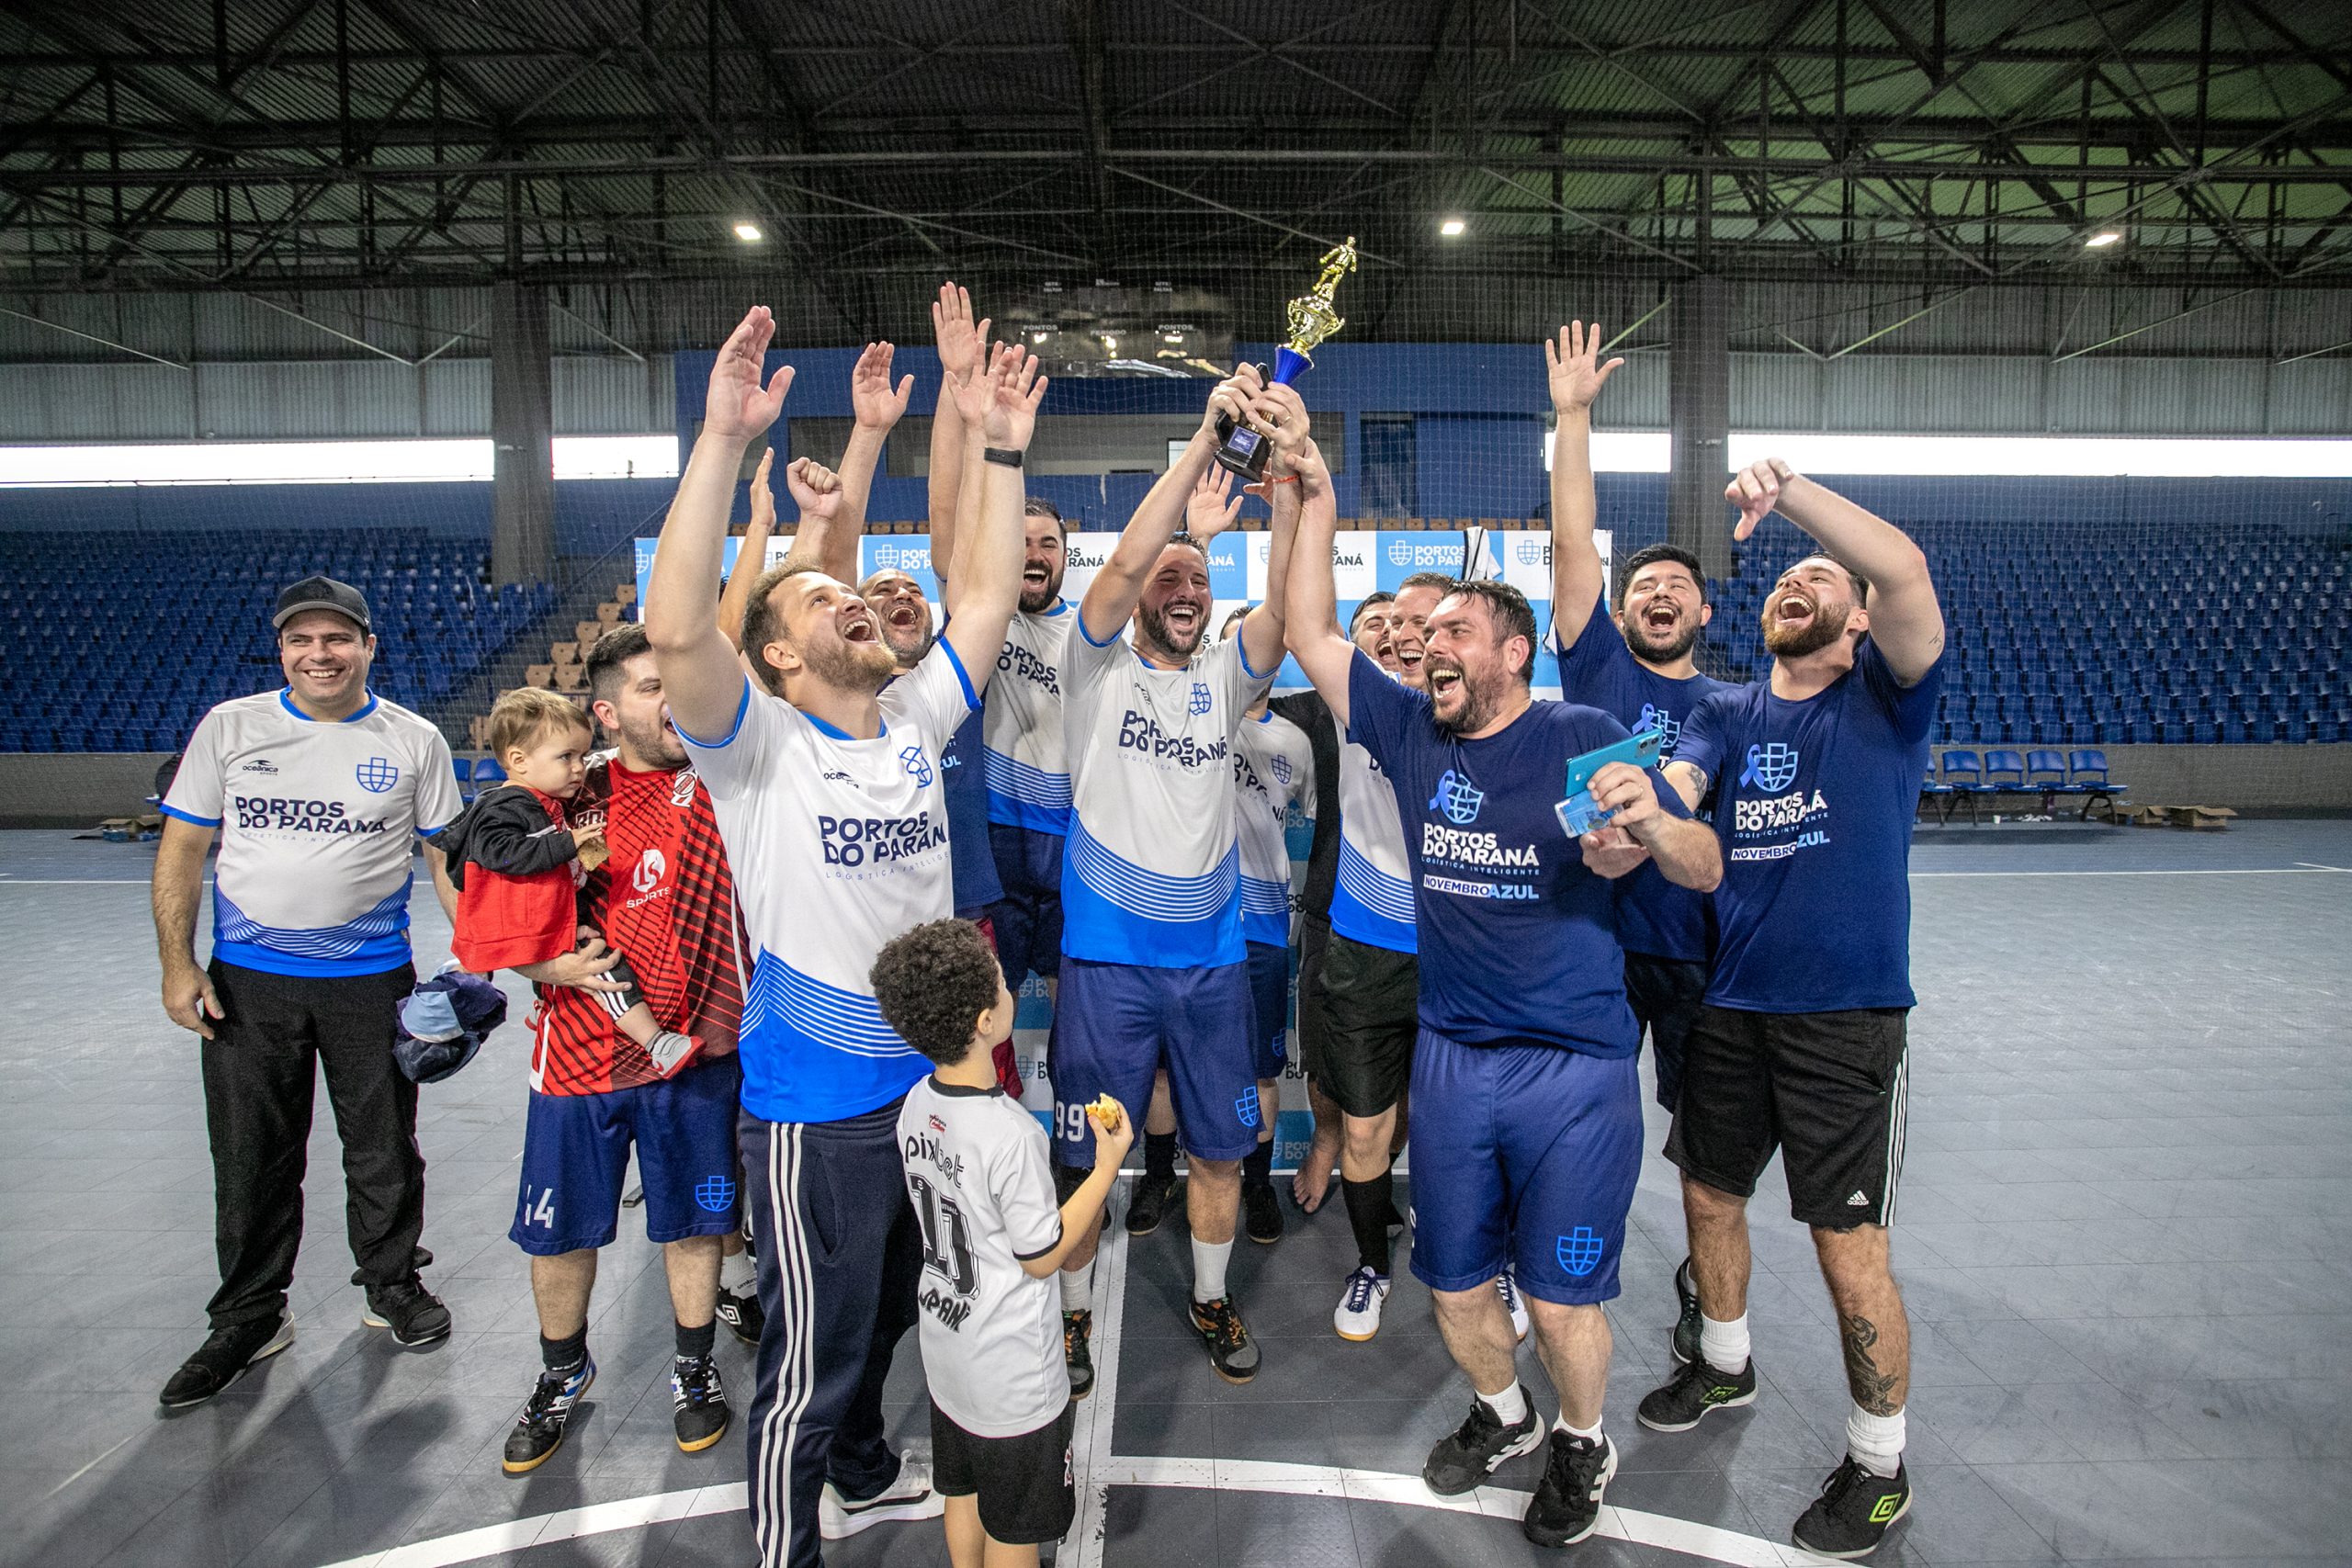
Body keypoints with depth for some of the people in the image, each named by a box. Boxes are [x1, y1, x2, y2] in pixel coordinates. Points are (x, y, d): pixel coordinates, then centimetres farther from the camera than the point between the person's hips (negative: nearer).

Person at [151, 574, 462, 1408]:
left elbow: (449, 859, 2)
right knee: (250, 1158, 11)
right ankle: (249, 1316, 30)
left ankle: (392, 1285, 33)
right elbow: (181, 849, 4)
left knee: (385, 1150, 11)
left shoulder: (415, 741, -2)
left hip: (372, 978, -1)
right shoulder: (227, 728, 0)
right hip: (247, 979, 1)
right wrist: (177, 964, -3)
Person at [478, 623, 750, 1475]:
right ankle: (562, 1373, 43)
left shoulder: (718, 780, -6)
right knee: (559, 1230, 15)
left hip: (694, 1050, -1)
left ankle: (694, 1367, 38)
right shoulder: (571, 794, -1)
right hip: (578, 1051, 2)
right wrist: (545, 963, -12)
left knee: (694, 1222, 13)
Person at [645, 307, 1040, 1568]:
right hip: (815, 1106, -6)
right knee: (813, 1356, 10)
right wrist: (723, 439, -34)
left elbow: (988, 596, 3)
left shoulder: (916, 719, 3)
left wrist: (1001, 451, -1)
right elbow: (674, 628, -32)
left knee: (891, 1310, 27)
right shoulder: (759, 745, -14)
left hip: (929, 1079, 7)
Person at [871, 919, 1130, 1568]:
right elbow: (1042, 1257, -21)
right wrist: (1107, 1165, -16)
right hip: (1014, 1378, -7)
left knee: (963, 1493, 27)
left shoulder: (918, 1104, -9)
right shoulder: (1012, 1133, -33)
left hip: (946, 1354, 7)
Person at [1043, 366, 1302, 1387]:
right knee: (1087, 1155, 7)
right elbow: (1121, 564, -20)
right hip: (1108, 957, -3)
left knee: (1221, 1145, 16)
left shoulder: (1224, 680, 5)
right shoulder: (1099, 671, -3)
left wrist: (1285, 470, -27)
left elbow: (1288, 602, -13)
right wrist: (1206, 440, -26)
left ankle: (1210, 1297, 39)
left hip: (1214, 957, 4)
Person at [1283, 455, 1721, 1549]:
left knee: (1561, 1295, 8)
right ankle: (1502, 1414, 46)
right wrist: (1315, 503, -4)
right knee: (1455, 1284, 17)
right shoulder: (1411, 732, 2)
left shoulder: (1584, 741, -8)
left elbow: (1705, 872, -9)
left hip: (1576, 1065, -4)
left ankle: (1582, 1443, 39)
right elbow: (1311, 633, 1)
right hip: (1451, 1056, 4)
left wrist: (1651, 820, -31)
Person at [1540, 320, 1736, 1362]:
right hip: (1596, 933, -1)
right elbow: (1572, 541, -5)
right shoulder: (1597, 668, 3)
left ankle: (1704, 1287, 32)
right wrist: (1573, 414, -9)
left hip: (1703, 944, 1)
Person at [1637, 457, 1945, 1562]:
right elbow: (1670, 784, -13)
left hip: (1845, 1014, -4)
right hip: (1727, 1005, 5)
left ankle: (1879, 1463, 24)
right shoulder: (1726, 713, 8)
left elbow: (1908, 572, -21)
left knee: (1849, 1245, 1)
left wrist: (1791, 490, -28)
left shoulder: (1886, 696, -1)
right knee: (1708, 1196, 18)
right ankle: (1724, 1362, 45)